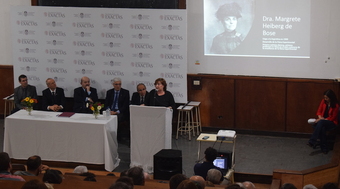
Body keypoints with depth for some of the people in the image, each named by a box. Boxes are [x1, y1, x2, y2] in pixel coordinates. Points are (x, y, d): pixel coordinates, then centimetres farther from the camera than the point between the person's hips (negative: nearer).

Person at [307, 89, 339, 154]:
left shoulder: (336, 105, -14)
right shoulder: (323, 101, 2)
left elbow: (332, 118, -12)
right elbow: (319, 111, 8)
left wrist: (321, 120, -20)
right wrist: (320, 117, -14)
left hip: (332, 122, -4)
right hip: (322, 120, 4)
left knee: (321, 123, -37)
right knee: (322, 128, -34)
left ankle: (312, 142, -43)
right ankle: (324, 148, -26)